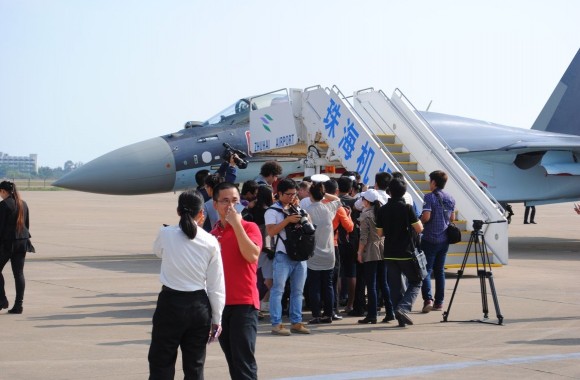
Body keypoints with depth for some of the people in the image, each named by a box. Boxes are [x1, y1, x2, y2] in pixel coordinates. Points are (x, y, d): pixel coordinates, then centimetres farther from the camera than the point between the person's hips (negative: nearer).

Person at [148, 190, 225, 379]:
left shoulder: (166, 234, -7)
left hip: (170, 304, -2)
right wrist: (216, 319, 8)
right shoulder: (210, 242, -5)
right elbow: (216, 286, -2)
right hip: (199, 306, 2)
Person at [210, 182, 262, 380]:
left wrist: (236, 223, -20)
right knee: (233, 361, 11)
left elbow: (252, 256, -21)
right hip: (221, 303, 6)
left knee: (244, 362, -8)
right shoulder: (213, 232, 12)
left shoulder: (249, 228, -3)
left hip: (244, 303, -5)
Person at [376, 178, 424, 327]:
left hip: (389, 253, 4)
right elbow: (419, 229, -10)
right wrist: (418, 221, 11)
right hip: (406, 253, -4)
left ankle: (400, 318, 8)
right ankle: (403, 308, -12)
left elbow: (380, 233, 7)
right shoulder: (406, 208, -11)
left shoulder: (383, 210, 2)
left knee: (395, 286, 9)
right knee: (415, 282, 8)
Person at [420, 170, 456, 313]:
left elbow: (426, 217, -20)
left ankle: (428, 299, -15)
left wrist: (419, 221, 0)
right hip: (444, 239, 6)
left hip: (430, 239, -6)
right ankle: (439, 302, 13)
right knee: (439, 270, 12)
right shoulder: (450, 198, 8)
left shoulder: (429, 197, -13)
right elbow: (452, 218, 13)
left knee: (426, 269, -2)